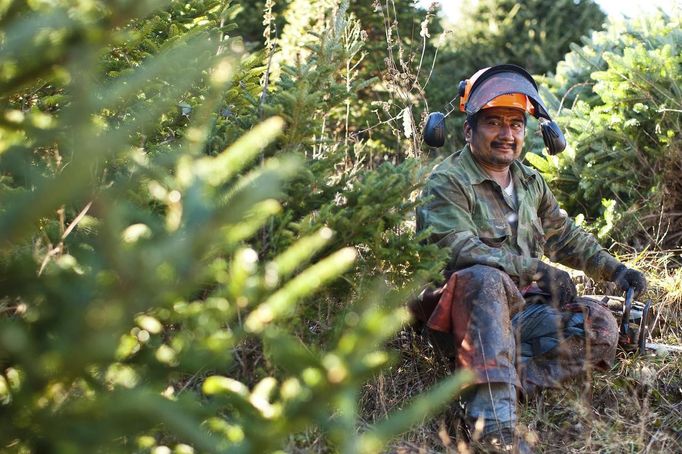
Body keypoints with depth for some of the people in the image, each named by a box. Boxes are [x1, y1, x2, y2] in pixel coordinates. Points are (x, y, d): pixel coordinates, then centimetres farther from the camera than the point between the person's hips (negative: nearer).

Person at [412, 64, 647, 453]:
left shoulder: (531, 183, 17)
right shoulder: (448, 182, -7)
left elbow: (566, 237, 29)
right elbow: (459, 250, -21)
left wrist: (614, 269, 18)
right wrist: (537, 270, -24)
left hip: (521, 308, 7)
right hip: (464, 308, -7)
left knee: (601, 326, -13)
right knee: (486, 279, -40)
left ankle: (504, 383, -31)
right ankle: (494, 417, -51)